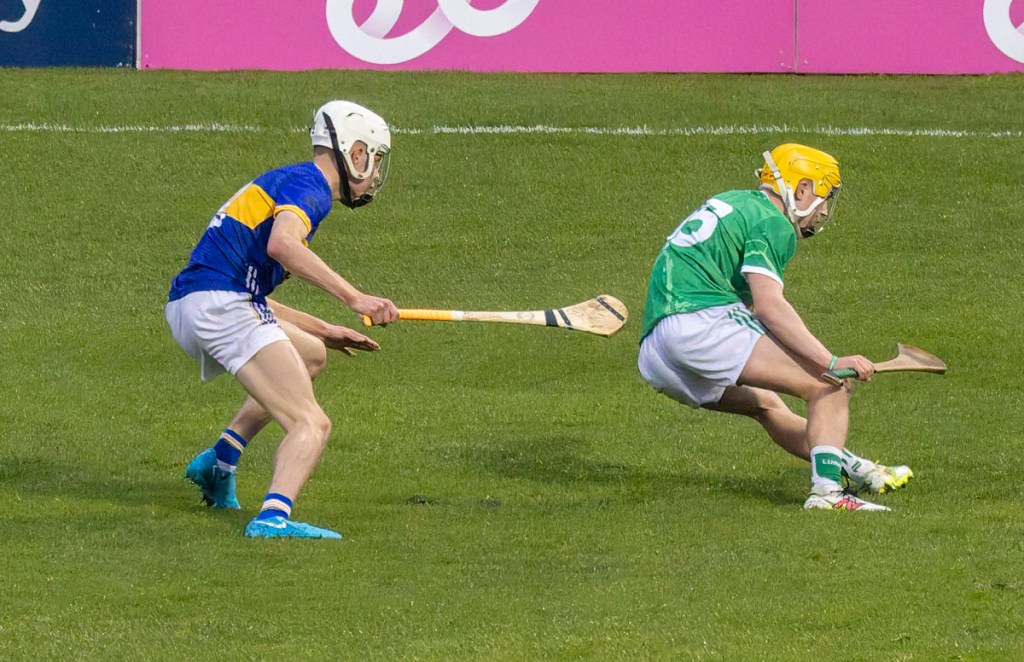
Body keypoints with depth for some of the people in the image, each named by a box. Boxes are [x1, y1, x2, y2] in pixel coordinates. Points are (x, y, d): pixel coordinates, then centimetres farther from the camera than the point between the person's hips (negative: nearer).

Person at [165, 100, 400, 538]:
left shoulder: (284, 183, 28)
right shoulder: (309, 186, -2)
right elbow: (281, 244, -25)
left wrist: (324, 331, 32)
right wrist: (353, 298, -29)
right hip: (219, 304, -10)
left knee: (311, 354, 32)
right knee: (312, 425, -15)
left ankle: (219, 462, 24)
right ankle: (274, 517, -40)